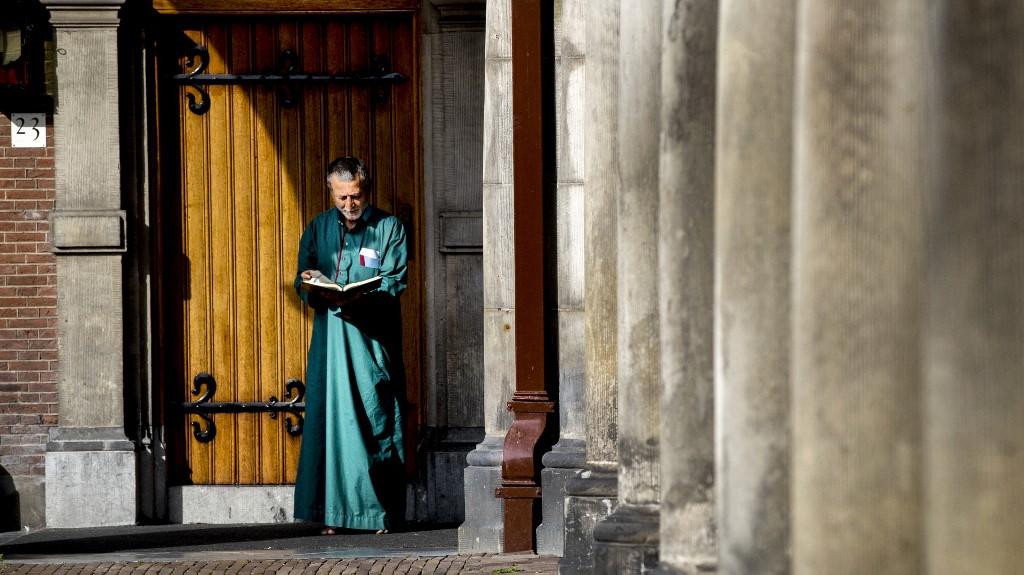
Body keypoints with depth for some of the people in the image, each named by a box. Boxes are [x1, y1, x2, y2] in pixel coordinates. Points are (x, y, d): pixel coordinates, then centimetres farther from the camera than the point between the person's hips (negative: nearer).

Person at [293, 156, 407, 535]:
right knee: (330, 417, -1)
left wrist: (358, 296, -23)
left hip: (373, 340, -3)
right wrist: (311, 283, -10)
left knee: (376, 419, -4)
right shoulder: (319, 228, 14)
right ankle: (333, 512, 0)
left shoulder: (390, 228, 3)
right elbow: (302, 281, 14)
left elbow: (394, 284, -5)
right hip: (330, 338, 3)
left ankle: (381, 511, -1)